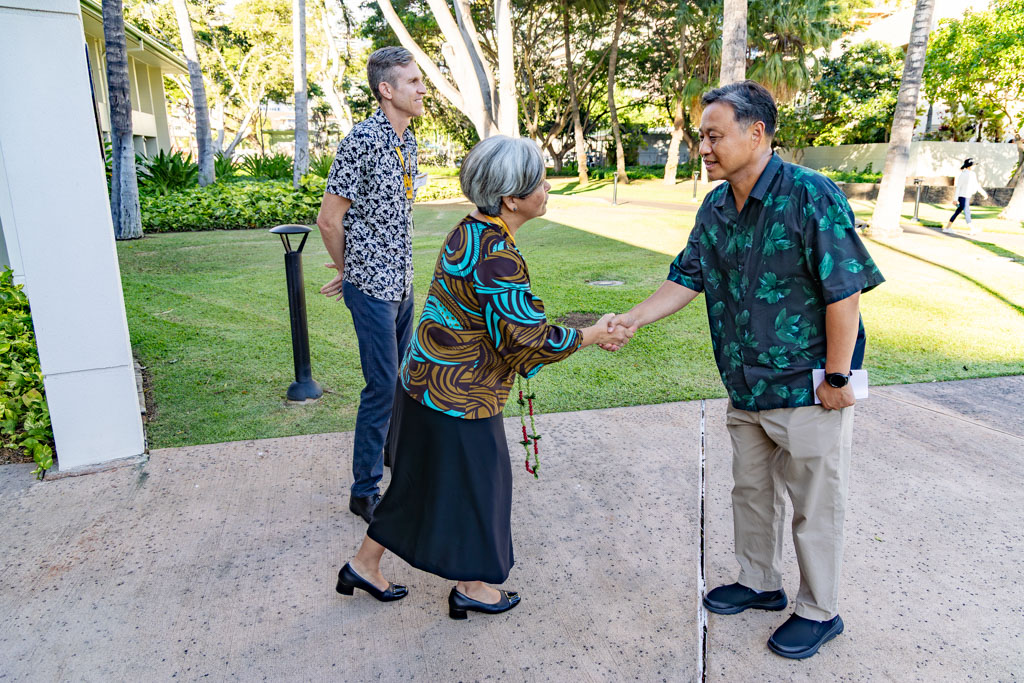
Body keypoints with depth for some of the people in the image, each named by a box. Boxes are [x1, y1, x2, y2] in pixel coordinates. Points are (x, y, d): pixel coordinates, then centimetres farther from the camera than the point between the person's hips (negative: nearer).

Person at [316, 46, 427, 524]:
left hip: (402, 282, 8)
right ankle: (365, 492, 11)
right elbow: (329, 219, -14)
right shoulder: (362, 140, -18)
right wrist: (348, 271, 0)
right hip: (372, 285, -8)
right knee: (382, 386, -3)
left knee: (404, 377, 19)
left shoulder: (408, 141, 9)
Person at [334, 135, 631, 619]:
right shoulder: (498, 258, -27)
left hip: (423, 379, 9)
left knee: (420, 477, 23)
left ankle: (363, 565, 39)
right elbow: (531, 339, -25)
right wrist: (589, 336, -10)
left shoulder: (470, 231, 4)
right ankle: (471, 588, 33)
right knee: (474, 481, 11)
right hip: (458, 396, -9)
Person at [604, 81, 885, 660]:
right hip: (746, 389, 7)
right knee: (752, 491, 20)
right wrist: (633, 318, -4)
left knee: (816, 503, 9)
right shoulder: (715, 209, 3)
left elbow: (845, 292, -19)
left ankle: (820, 612, 30)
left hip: (809, 389, -7)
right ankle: (761, 584, 42)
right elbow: (688, 280, 8)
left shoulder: (811, 196, -19)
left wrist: (836, 378, -17)